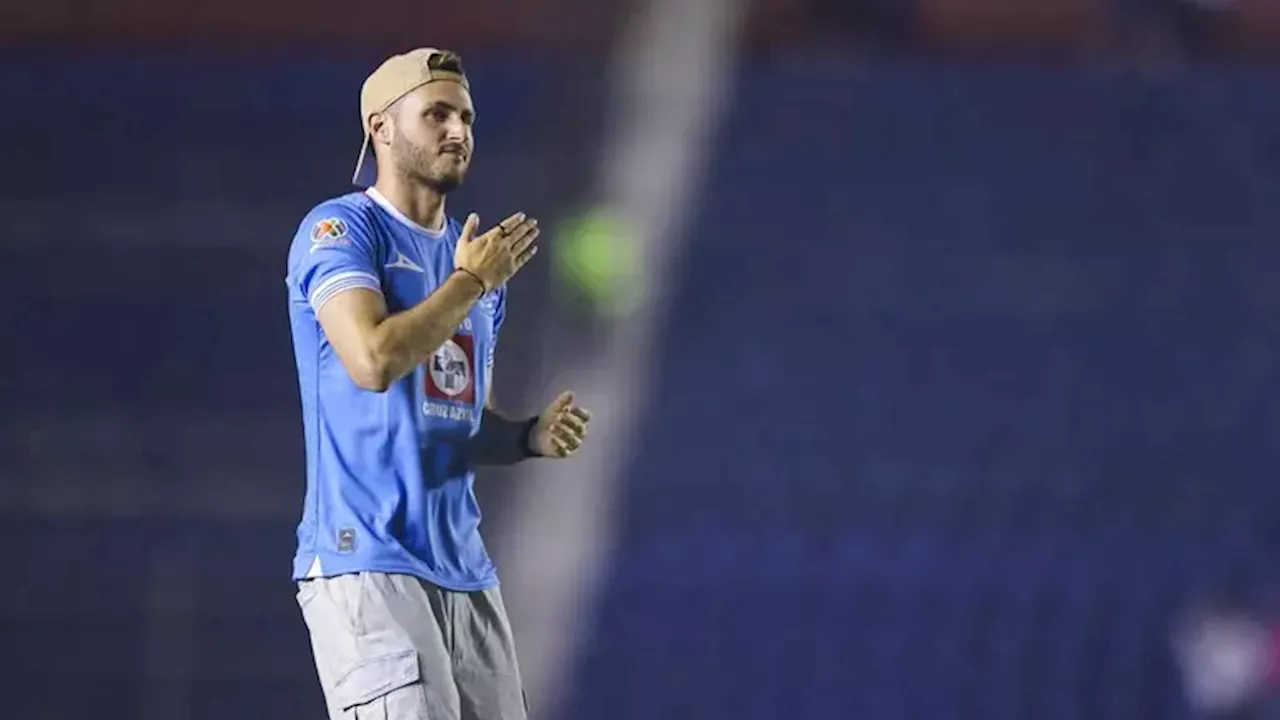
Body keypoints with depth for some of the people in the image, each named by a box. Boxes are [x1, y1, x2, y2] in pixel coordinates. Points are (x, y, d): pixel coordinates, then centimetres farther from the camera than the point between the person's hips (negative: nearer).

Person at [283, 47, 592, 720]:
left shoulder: (480, 260, 19)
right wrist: (471, 281, -9)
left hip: (464, 572, 8)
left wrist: (531, 436, 5)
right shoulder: (339, 231, -4)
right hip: (365, 567, -8)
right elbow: (374, 361, -22)